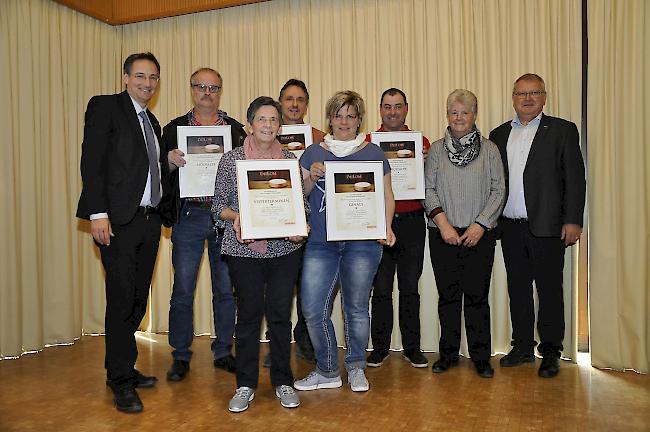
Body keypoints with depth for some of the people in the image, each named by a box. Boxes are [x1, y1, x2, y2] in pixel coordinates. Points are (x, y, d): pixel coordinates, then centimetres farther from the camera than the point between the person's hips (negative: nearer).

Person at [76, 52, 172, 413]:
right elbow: (91, 162, -10)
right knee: (122, 299, -4)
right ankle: (121, 381, 8)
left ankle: (124, 368, 25)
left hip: (149, 220, 7)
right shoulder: (104, 106, -1)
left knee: (138, 299, 11)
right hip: (119, 220, -7)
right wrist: (98, 213, -17)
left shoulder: (152, 122, 21)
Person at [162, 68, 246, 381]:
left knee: (226, 288, 7)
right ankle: (181, 356, 17)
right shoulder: (174, 129, 9)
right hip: (188, 217, -1)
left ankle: (223, 351, 22)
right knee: (183, 290, 2)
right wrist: (170, 160, -14)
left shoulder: (236, 129, 10)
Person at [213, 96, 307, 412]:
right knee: (248, 314, 6)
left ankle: (282, 381, 23)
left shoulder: (290, 159, 6)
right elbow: (219, 205, 4)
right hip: (244, 249, -1)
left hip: (284, 248, 1)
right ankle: (245, 385, 21)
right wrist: (236, 216, -15)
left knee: (280, 314, 6)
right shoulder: (231, 159, 1)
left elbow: (302, 204, 11)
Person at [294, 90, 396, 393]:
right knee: (313, 310, -2)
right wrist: (311, 178, -7)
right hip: (320, 242, 2)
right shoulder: (313, 153, 12)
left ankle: (356, 368, 28)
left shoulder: (373, 153, 7)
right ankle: (328, 372, 18)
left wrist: (386, 226, -9)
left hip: (362, 241, -1)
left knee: (356, 308, 7)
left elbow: (386, 195, 6)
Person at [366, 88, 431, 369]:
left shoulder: (421, 142, 8)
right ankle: (380, 348, 18)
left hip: (412, 222, 1)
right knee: (381, 288, 5)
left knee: (410, 287, 8)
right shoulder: (367, 143, 5)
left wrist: (425, 162, -8)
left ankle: (412, 348, 20)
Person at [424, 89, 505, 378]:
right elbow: (428, 189, 2)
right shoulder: (437, 149, 7)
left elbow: (499, 190, 2)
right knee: (447, 295, 6)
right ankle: (448, 354, 19)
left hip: (479, 235, -1)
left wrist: (479, 225, -8)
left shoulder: (489, 150, 6)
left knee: (477, 295, 1)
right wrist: (443, 223, -10)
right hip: (443, 234, 1)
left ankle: (481, 357, 14)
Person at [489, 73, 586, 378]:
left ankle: (550, 352, 16)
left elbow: (575, 178, -3)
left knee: (549, 290, 3)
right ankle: (522, 347, 24)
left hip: (546, 227, -4)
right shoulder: (499, 134, 13)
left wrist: (573, 220, -10)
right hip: (510, 227, 4)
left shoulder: (562, 130, 3)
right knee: (518, 288, 11)